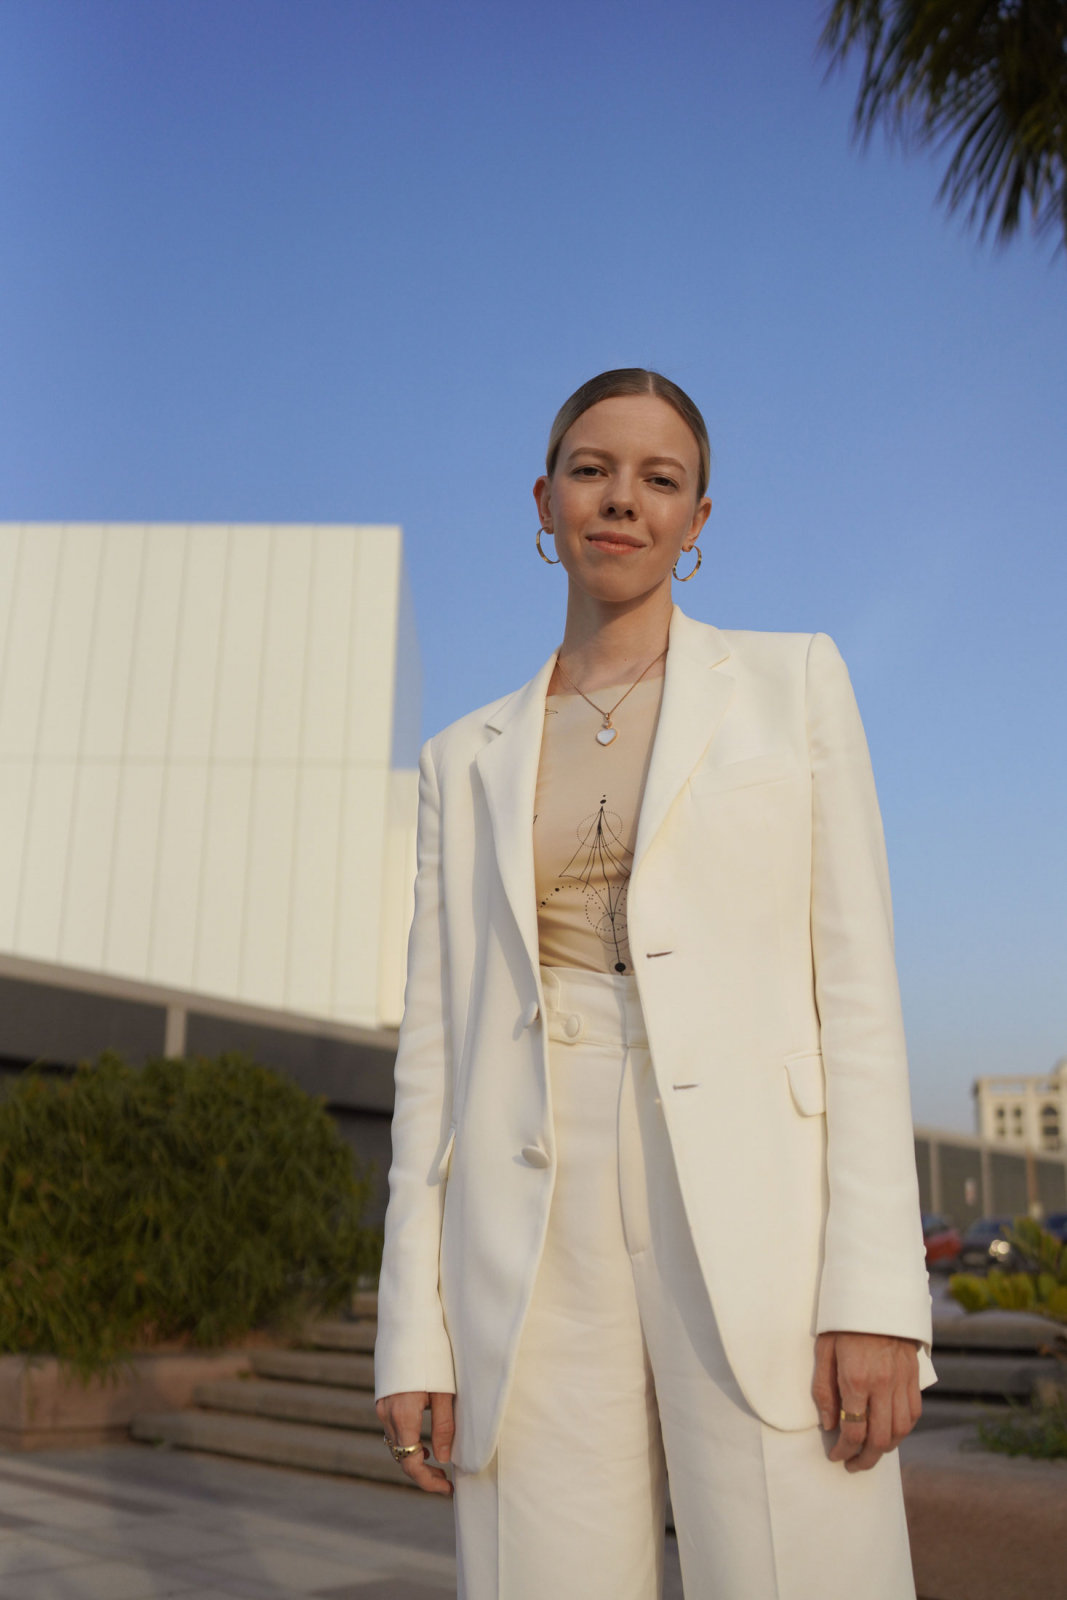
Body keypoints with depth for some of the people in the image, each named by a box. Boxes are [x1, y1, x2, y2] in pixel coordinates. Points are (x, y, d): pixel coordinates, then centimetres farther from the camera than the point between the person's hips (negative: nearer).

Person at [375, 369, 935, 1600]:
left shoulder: (795, 682, 10)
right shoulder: (469, 761, 16)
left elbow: (857, 984, 1)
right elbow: (440, 1042, 11)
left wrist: (876, 1288, -9)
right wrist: (413, 1331, 5)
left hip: (757, 1235, -2)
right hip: (541, 1267, 3)